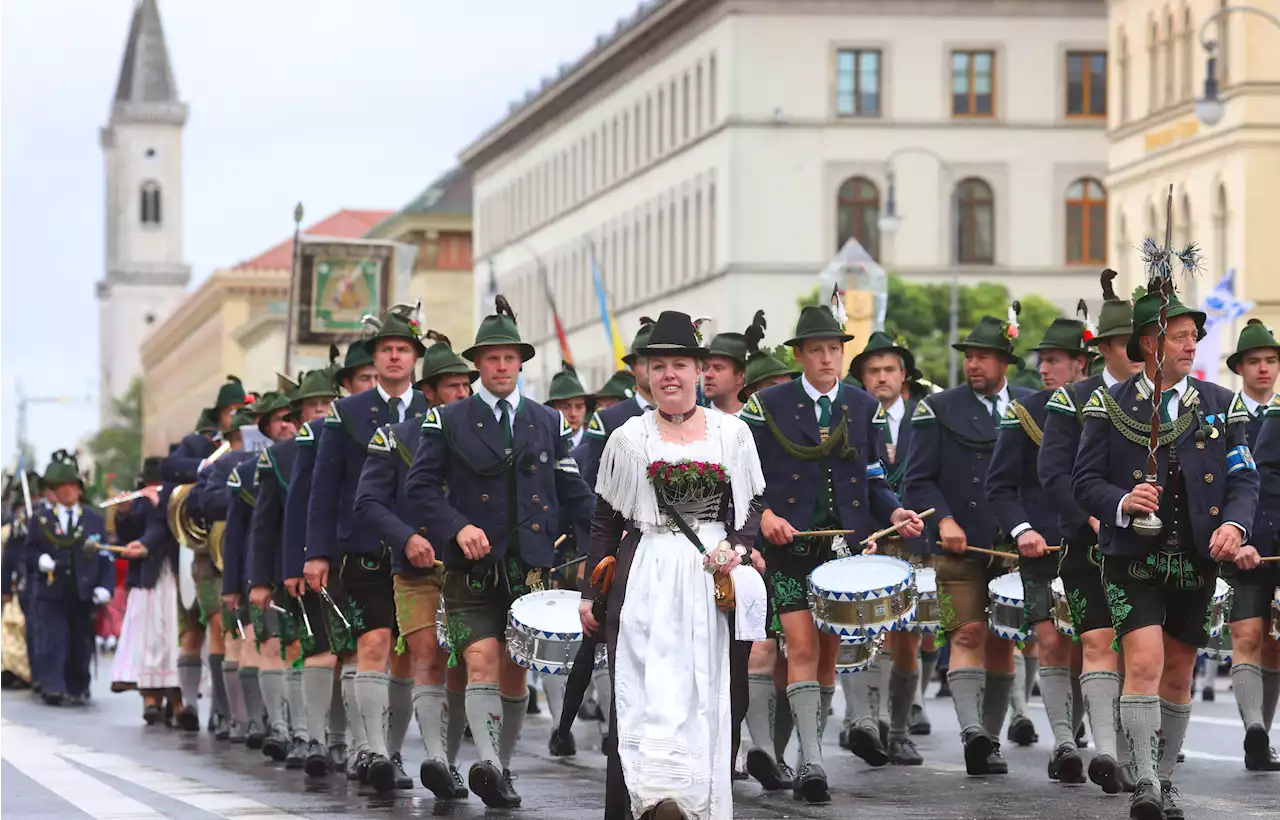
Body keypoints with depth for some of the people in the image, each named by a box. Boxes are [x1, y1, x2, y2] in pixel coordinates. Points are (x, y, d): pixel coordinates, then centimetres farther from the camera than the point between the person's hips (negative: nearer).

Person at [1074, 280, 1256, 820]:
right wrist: (1123, 502, -23)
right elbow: (1085, 481, -2)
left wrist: (1235, 524, -15)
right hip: (1133, 558, -3)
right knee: (1144, 664, -18)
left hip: (1197, 562, 3)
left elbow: (1244, 478, 5)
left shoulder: (1221, 405, 6)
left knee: (1178, 675, 12)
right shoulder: (1109, 406, -1)